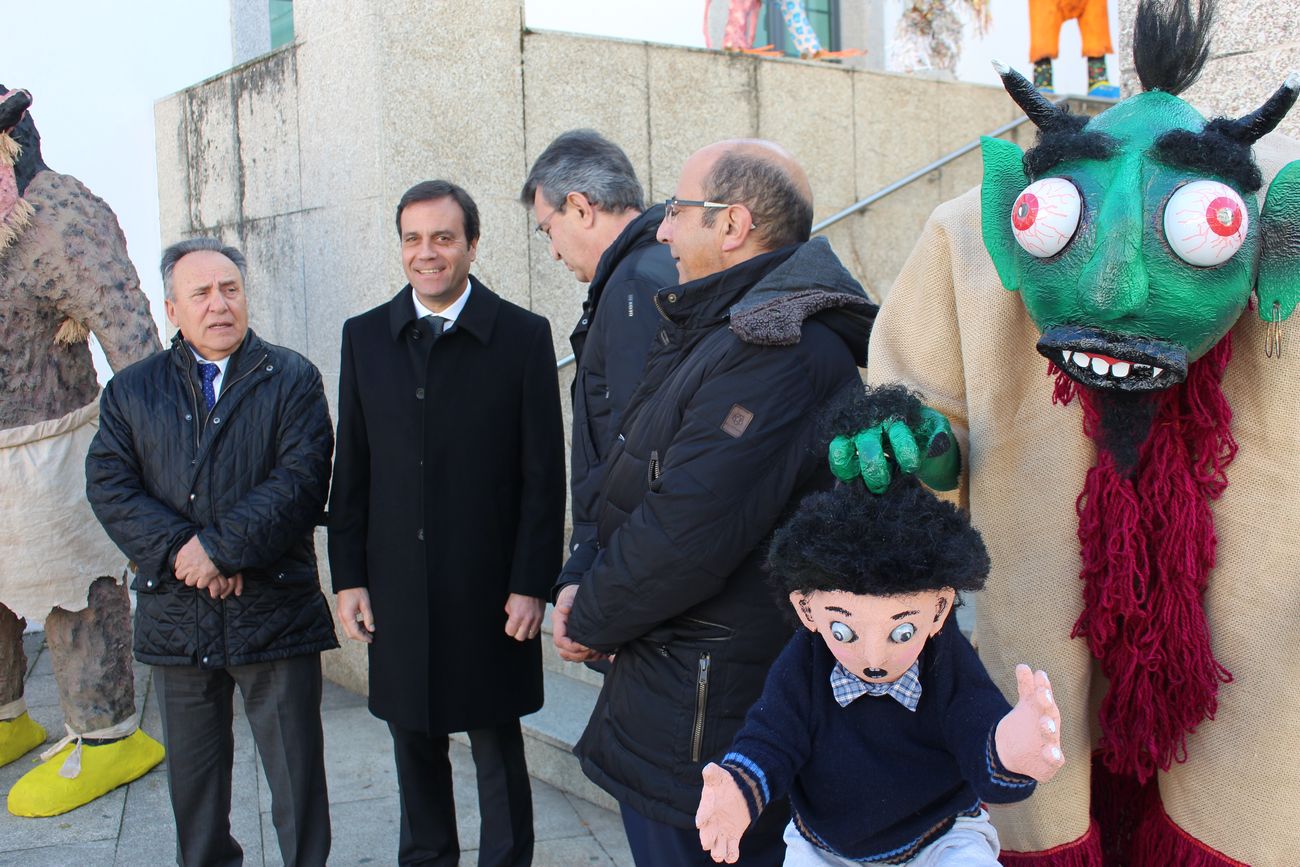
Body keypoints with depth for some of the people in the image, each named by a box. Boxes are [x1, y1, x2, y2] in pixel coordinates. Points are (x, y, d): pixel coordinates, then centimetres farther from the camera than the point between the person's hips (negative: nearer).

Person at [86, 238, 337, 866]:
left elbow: (301, 480, -10)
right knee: (193, 777, 15)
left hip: (275, 610, -2)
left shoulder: (292, 379, 1)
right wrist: (178, 550, -15)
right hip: (176, 618, 3)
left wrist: (220, 548, -18)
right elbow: (109, 486, -1)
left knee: (297, 772, 6)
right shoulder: (131, 390, 9)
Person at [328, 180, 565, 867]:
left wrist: (532, 584, -8)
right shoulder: (365, 336, 6)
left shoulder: (523, 336, -4)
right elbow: (351, 470, 7)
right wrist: (348, 577, 3)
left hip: (490, 592, -3)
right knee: (414, 746, 16)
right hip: (398, 591, 3)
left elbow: (543, 475, -5)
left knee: (498, 750, 10)